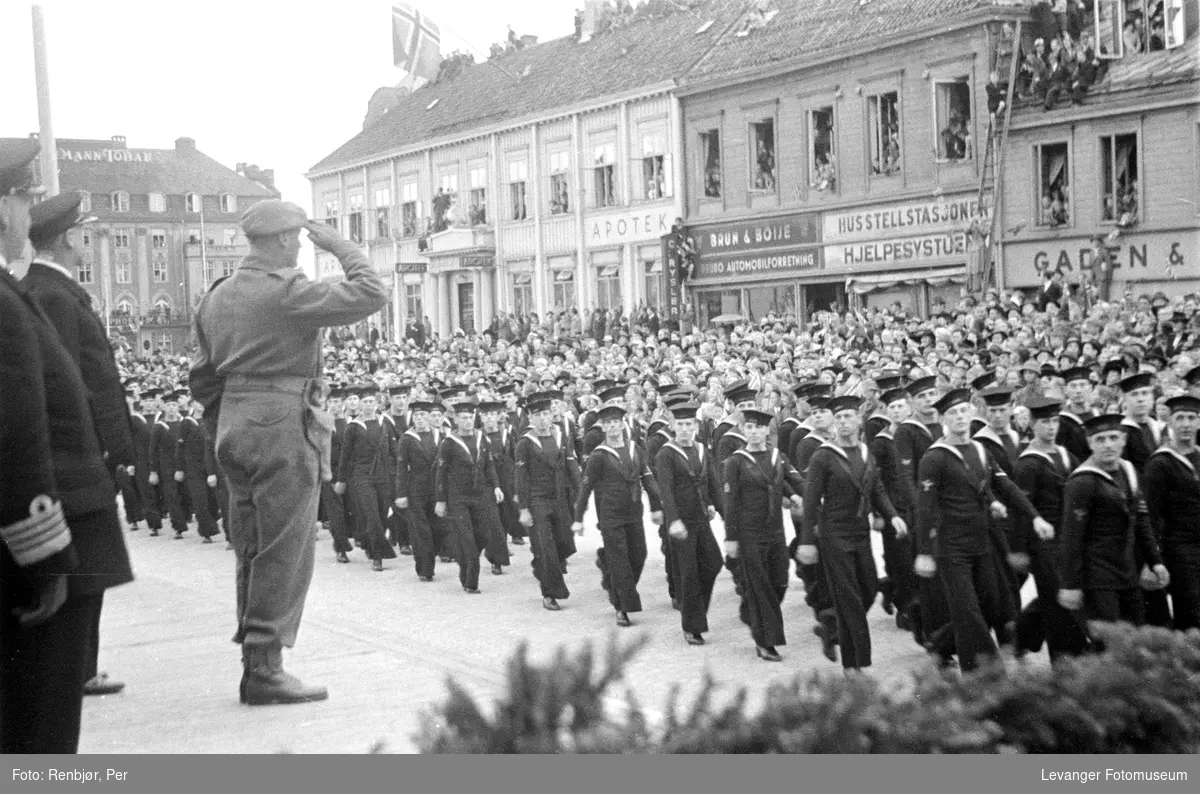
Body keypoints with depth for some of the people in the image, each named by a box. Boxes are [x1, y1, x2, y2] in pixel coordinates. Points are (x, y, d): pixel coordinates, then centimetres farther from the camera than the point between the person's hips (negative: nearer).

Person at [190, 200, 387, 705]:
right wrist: (340, 247, -3)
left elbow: (202, 376, 17)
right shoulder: (286, 291, -13)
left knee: (252, 551, 14)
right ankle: (264, 670, -1)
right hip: (283, 424, -9)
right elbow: (371, 296, -16)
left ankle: (254, 661, 21)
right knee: (285, 553, -3)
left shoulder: (216, 298, 13)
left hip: (235, 426, 9)